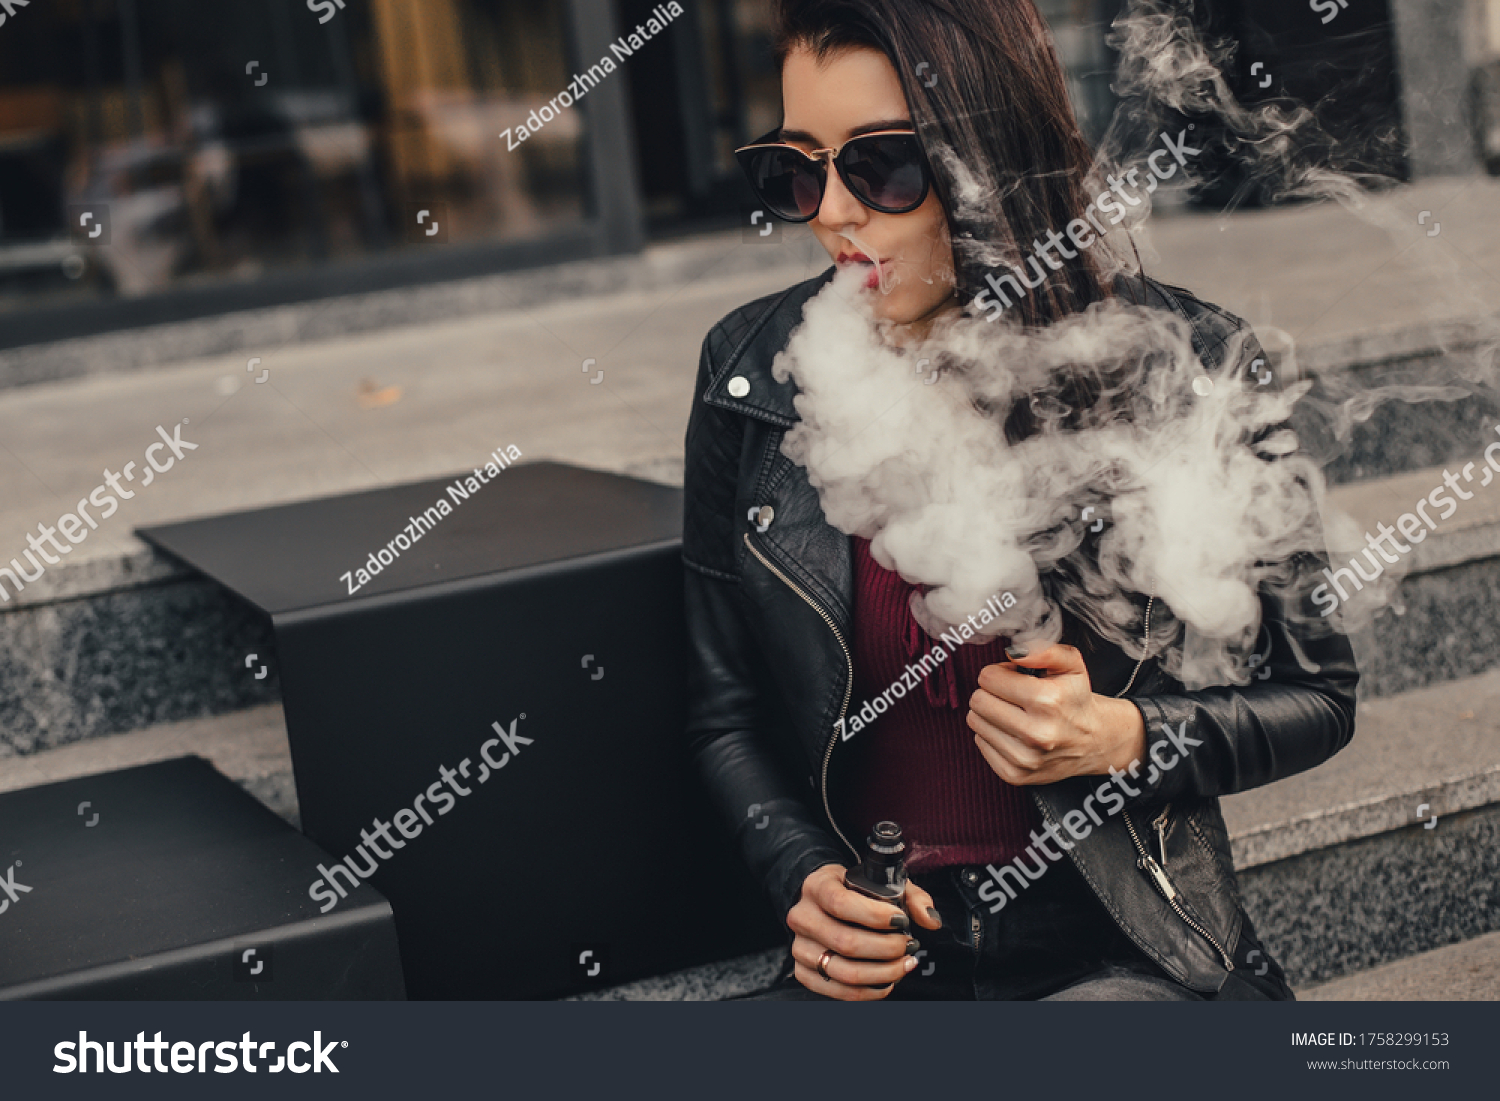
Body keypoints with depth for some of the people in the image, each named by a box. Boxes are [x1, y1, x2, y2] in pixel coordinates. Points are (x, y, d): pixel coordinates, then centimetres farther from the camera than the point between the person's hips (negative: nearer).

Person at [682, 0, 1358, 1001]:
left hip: (1125, 954, -3)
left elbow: (1317, 695, 3)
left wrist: (1124, 738, -15)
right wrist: (802, 877, -8)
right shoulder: (752, 374, -1)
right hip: (875, 959, 3)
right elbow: (725, 709, 10)